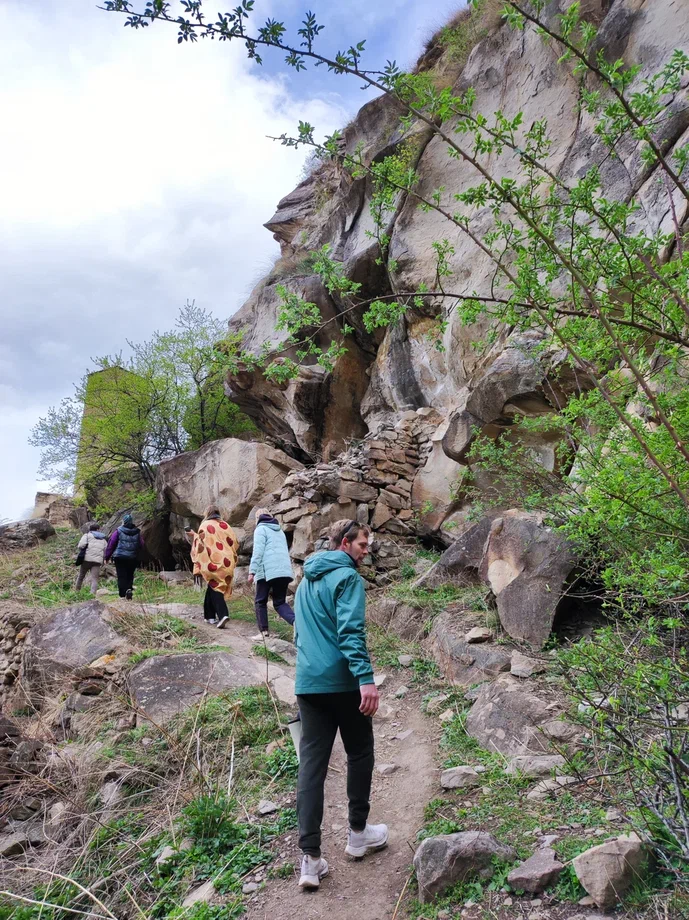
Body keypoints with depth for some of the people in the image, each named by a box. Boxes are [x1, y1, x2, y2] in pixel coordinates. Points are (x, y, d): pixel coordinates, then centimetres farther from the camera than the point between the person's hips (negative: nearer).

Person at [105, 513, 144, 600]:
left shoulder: (118, 531, -5)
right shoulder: (137, 532, 4)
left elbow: (111, 544, -1)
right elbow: (141, 545, 10)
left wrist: (107, 557, 7)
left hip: (120, 557, -3)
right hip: (133, 558, 3)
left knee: (121, 576, 1)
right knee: (130, 575, 14)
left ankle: (123, 594, -8)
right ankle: (129, 588, -8)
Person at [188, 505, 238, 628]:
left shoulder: (205, 525, -3)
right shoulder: (225, 525, 10)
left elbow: (201, 544, -8)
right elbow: (234, 542, 10)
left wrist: (194, 536, 8)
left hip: (213, 563, -5)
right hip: (227, 562, 5)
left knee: (215, 588, -1)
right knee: (212, 588, 17)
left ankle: (223, 615, -20)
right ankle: (210, 616, 20)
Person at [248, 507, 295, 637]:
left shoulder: (261, 529, 3)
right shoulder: (280, 531, 25)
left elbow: (258, 551, -10)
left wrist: (252, 571, -12)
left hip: (267, 571, -6)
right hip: (284, 570, 6)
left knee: (261, 602, 10)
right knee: (280, 602, 10)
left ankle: (264, 631, 1)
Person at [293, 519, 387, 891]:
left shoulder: (306, 581, 17)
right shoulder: (347, 577, -11)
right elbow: (351, 631, -22)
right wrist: (366, 678, -27)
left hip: (307, 683, 7)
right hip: (343, 682, -7)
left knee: (311, 764, 4)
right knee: (359, 754, 14)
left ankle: (311, 858, 3)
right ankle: (358, 832, 28)